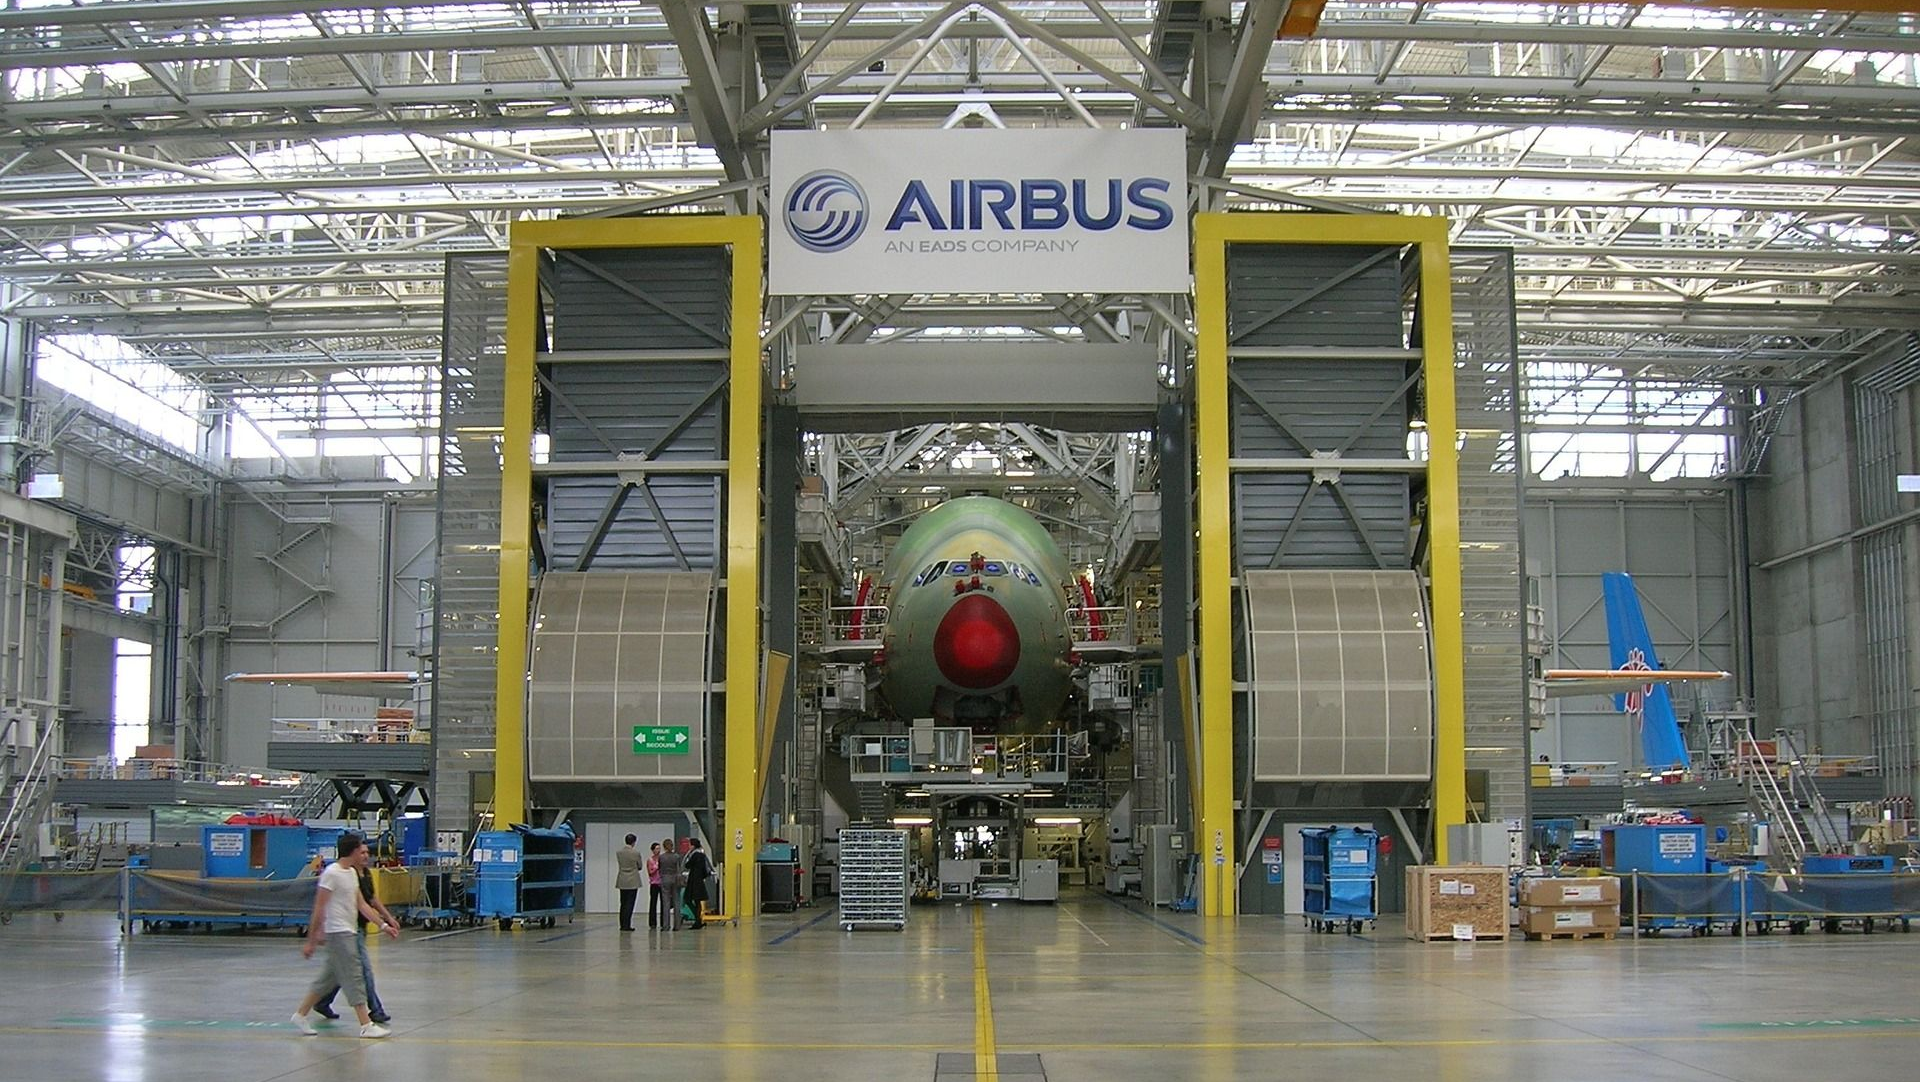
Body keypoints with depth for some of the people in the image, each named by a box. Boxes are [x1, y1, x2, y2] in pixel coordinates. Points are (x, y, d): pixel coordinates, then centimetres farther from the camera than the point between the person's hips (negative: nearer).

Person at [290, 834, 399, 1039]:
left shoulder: (352, 873, 13)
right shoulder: (332, 873, -15)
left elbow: (362, 905, 16)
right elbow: (319, 909, -15)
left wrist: (383, 925, 10)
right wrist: (311, 941, -15)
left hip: (348, 932, 9)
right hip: (338, 932, -9)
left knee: (329, 977, 16)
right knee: (354, 978, -8)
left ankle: (301, 1014, 26)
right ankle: (366, 1025, -8)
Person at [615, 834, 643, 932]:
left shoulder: (619, 853, 0)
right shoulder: (636, 853, -10)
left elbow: (619, 864, 9)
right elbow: (640, 867, 1)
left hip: (622, 882, 4)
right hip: (633, 882, -4)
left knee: (623, 904, 11)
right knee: (630, 904, -2)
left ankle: (623, 925, 12)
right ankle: (626, 925, -5)